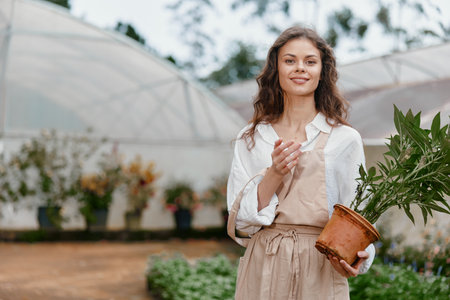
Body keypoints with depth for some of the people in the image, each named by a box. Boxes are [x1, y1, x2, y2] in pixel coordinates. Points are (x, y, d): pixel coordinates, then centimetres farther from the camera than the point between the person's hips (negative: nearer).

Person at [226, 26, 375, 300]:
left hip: (321, 272, -1)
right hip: (264, 269, 1)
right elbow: (240, 222, -1)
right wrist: (273, 175, -16)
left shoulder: (346, 139, -1)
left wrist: (357, 257, -17)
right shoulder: (251, 139, 4)